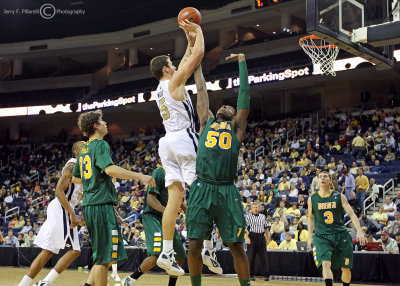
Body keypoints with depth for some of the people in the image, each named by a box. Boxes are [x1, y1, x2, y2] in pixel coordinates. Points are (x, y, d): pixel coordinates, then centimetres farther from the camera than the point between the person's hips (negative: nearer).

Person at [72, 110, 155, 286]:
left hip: (88, 206, 9)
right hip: (101, 205, -9)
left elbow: (75, 179, 28)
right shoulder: (100, 145, -7)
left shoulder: (84, 150, 19)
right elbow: (109, 169, -24)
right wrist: (139, 176, -24)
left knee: (105, 256, 14)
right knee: (105, 258, -7)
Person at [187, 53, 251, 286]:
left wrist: (242, 62, 19)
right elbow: (201, 91, 25)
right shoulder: (207, 122, 20)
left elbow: (244, 93, 16)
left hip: (227, 191, -1)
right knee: (194, 245, -3)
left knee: (237, 246, 0)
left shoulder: (237, 127, 16)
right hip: (202, 189, 1)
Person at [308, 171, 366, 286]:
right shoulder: (312, 199, 6)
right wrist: (310, 236, 12)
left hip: (341, 235, 1)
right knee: (326, 263, -23)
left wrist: (359, 231, -13)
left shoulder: (339, 197, 3)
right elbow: (311, 217, 17)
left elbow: (351, 214, -1)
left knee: (346, 267, 6)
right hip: (322, 236, -1)